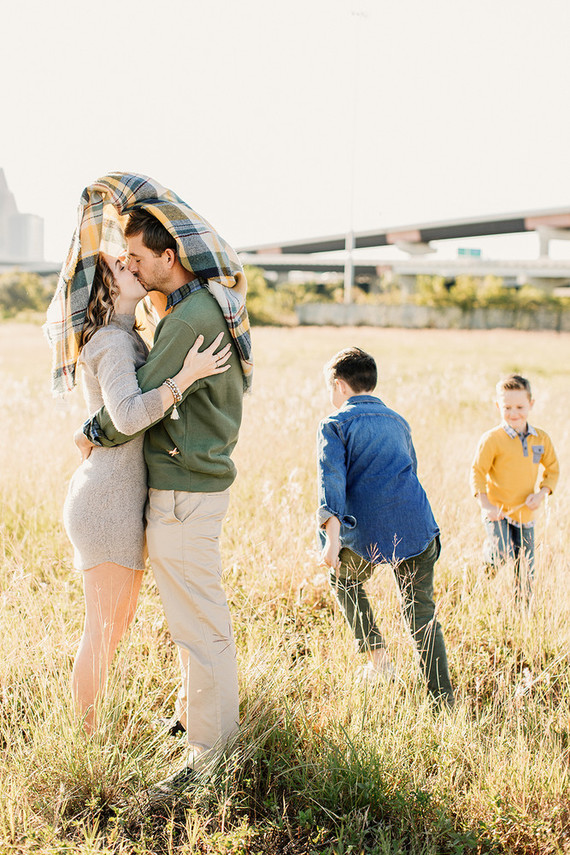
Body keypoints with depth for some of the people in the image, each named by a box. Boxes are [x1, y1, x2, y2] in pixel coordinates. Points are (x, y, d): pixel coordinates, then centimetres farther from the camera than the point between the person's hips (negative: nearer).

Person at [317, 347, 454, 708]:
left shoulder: (335, 426, 5)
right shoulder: (398, 422, 22)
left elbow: (332, 478, -12)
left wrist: (332, 536, -23)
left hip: (367, 534, -3)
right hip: (418, 526, 4)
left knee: (345, 580, 26)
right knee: (423, 614, 9)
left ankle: (379, 657, 15)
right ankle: (445, 702, 3)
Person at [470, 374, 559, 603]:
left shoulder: (541, 438, 3)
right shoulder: (492, 439, -11)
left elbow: (552, 469, 13)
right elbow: (477, 472, -8)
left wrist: (542, 493, -5)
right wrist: (485, 505, -19)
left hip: (525, 514, 4)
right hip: (498, 511, -4)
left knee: (525, 572, 8)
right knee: (502, 556, -25)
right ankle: (489, 551, 8)